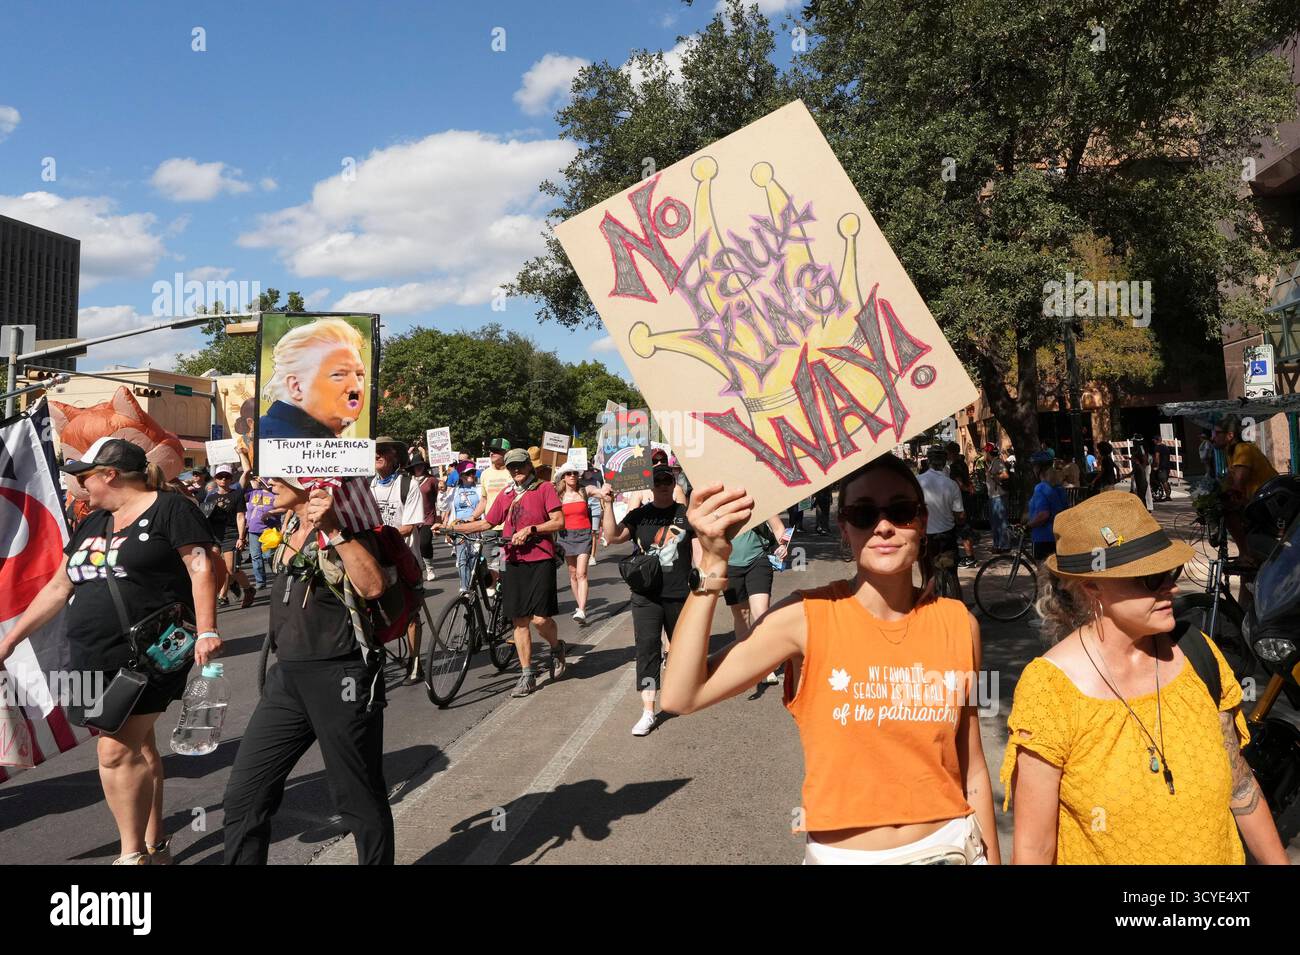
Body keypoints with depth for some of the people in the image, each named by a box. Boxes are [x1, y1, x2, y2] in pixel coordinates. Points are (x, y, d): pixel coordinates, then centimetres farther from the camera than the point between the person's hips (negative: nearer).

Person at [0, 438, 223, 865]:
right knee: (137, 746, 14)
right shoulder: (93, 525, 17)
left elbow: (202, 566, -14)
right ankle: (154, 845, 25)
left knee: (116, 749, -10)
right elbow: (57, 588, 21)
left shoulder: (169, 509, -6)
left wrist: (206, 630, -23)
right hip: (96, 659, 8)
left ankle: (133, 854, 3)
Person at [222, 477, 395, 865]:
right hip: (286, 676, 8)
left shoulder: (345, 523, -10)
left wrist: (334, 530, -33)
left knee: (360, 802, 5)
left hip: (339, 677, -8)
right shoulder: (291, 522, 12)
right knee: (242, 798, 8)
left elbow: (371, 586, -28)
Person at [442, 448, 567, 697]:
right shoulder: (506, 495, 16)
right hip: (514, 562, 5)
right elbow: (486, 523, 20)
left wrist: (530, 529, -16)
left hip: (540, 560, -5)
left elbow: (559, 521, -6)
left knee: (540, 618, -11)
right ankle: (527, 675, 12)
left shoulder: (545, 488, 1)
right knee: (520, 620, 4)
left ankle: (556, 648, 21)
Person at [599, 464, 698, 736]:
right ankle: (648, 712, -9)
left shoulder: (686, 514, 3)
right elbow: (612, 537, -7)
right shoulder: (639, 515, 5)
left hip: (680, 594, 1)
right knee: (647, 646, -9)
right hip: (646, 594, 0)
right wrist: (608, 504, -16)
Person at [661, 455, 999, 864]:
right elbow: (680, 697, -28)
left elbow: (972, 769, 2)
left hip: (951, 846, 2)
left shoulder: (958, 624, -7)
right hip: (842, 853, -2)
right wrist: (713, 562, -32)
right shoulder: (809, 617, -17)